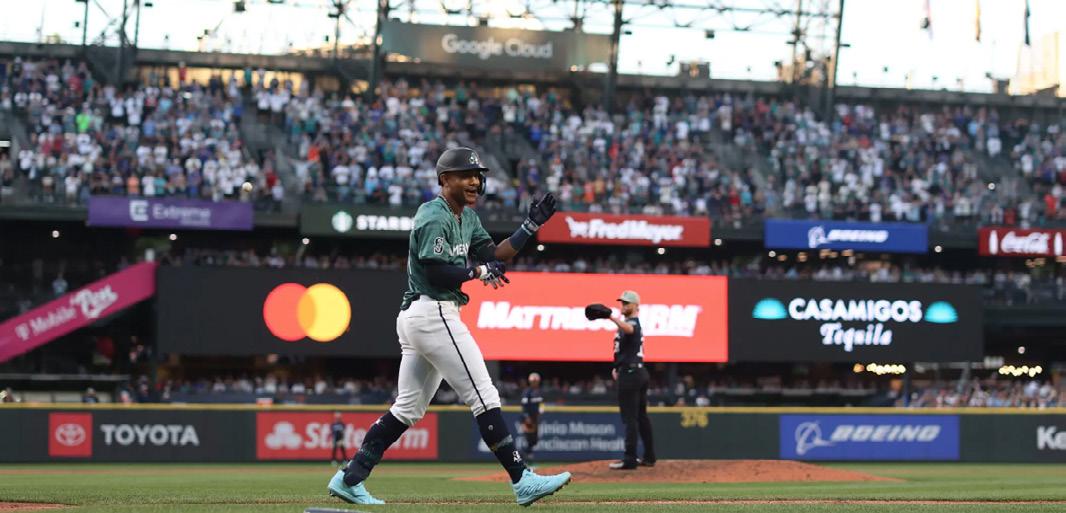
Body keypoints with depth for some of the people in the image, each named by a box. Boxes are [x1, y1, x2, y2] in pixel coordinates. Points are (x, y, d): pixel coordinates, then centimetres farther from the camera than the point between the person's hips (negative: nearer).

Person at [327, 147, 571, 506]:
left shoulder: (468, 218, 18)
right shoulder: (434, 217, -12)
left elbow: (493, 256, 16)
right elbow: (438, 273, -20)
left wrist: (532, 225, 9)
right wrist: (480, 270, -10)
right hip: (433, 313, -11)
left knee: (408, 409, 12)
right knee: (483, 397, -9)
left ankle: (349, 479, 11)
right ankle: (522, 481, -9)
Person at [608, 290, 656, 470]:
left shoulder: (633, 323, -13)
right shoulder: (634, 324, 20)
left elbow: (628, 329, -40)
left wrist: (612, 317, -56)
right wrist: (618, 367, 17)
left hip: (630, 374, -11)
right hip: (640, 372, 11)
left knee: (630, 418, -10)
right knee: (641, 415, 14)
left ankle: (630, 459, -12)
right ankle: (649, 457, 19)